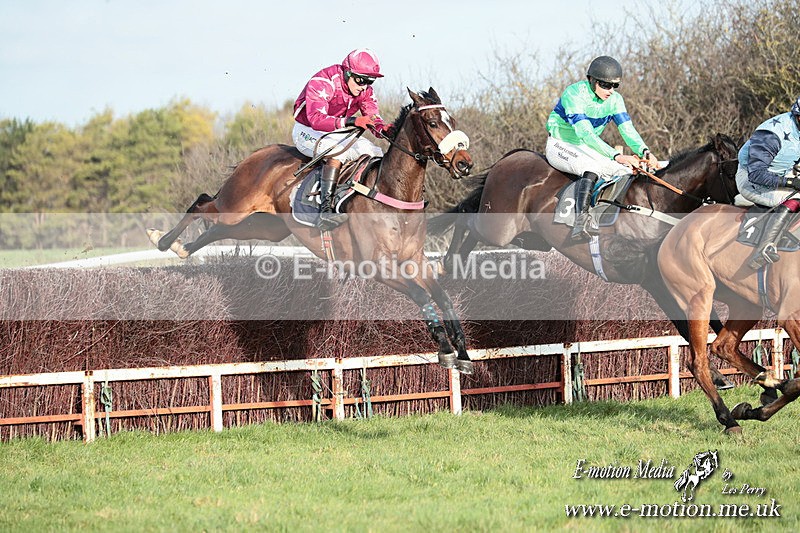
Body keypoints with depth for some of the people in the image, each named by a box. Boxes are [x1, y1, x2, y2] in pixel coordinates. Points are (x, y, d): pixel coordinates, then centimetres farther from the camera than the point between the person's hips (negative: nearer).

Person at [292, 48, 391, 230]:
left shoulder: (365, 90, -4)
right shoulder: (322, 83, -27)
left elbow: (373, 117, -8)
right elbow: (316, 119, -38)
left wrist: (383, 128, -34)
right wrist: (351, 121, -51)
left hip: (339, 134, 8)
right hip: (308, 132, -8)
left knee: (377, 154, -6)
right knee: (339, 150, -37)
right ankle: (325, 209, -45)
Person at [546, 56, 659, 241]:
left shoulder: (615, 100, -4)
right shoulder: (574, 94, -25)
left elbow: (628, 130, -12)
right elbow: (585, 133, -34)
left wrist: (645, 152, -33)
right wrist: (616, 156, -44)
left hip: (586, 149, 7)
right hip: (560, 145, -7)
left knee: (628, 170, -14)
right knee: (592, 168, -37)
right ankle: (581, 221, -46)